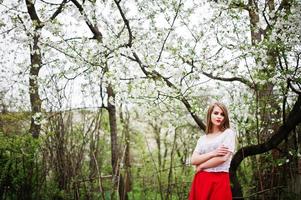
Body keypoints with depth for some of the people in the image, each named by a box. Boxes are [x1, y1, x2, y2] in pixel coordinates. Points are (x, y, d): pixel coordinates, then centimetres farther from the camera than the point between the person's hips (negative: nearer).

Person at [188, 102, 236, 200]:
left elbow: (223, 157, -11)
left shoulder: (228, 133, 2)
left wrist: (201, 166, -2)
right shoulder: (202, 138, 15)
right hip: (200, 181, 4)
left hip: (219, 181, -4)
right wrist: (212, 153, -12)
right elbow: (193, 160, 3)